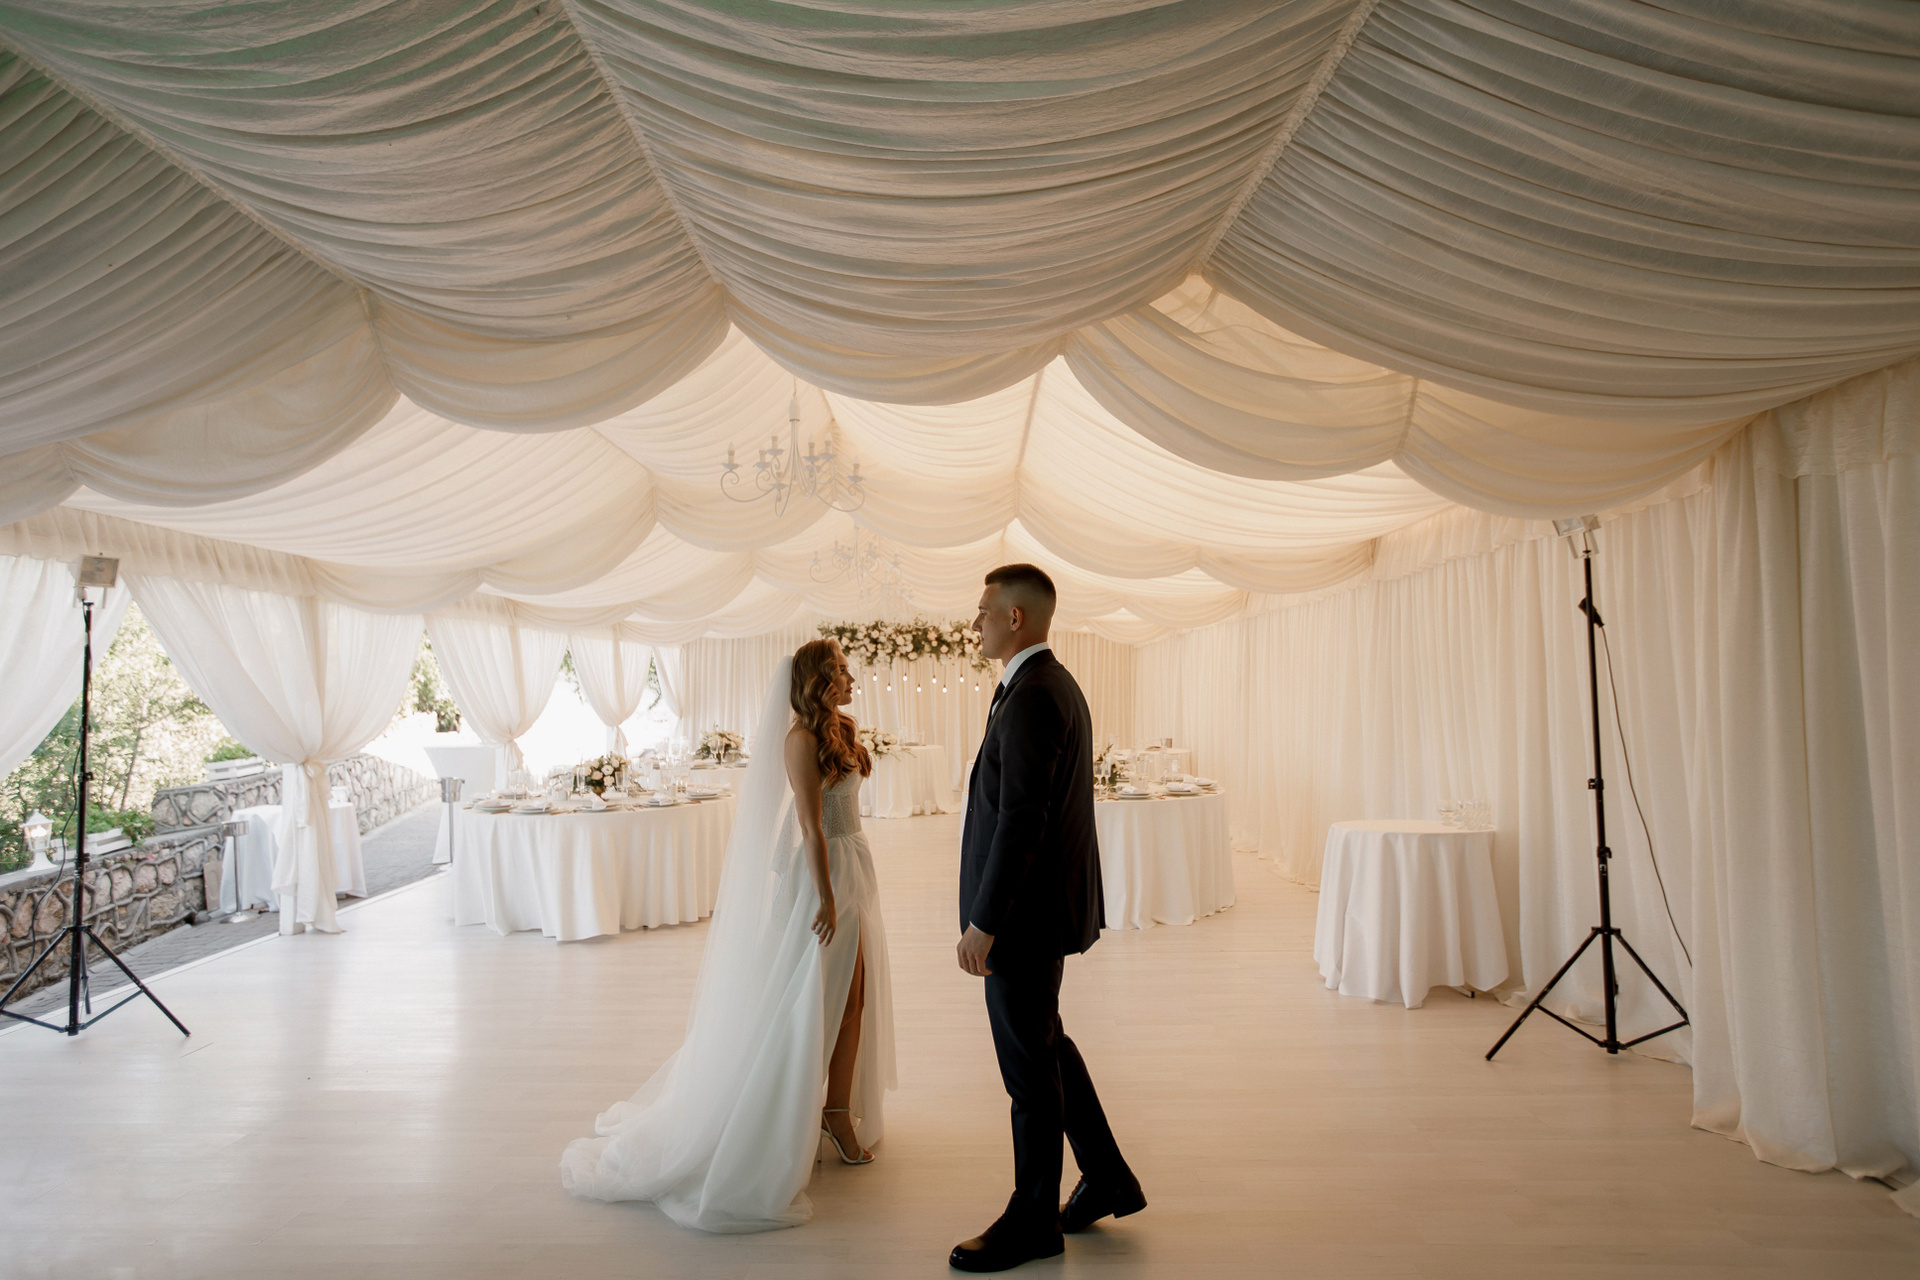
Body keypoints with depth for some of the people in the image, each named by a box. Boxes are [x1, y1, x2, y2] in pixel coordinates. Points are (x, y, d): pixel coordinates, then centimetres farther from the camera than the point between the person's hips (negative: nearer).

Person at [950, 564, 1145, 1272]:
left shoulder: (1031, 699, -22)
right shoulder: (1057, 685, 10)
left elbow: (1019, 821, -26)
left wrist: (981, 923, -21)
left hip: (1024, 912, -10)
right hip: (1043, 901, 10)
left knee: (1030, 1062, 6)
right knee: (1045, 1043, 22)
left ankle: (1033, 1220, 25)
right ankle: (1107, 1178, 36)